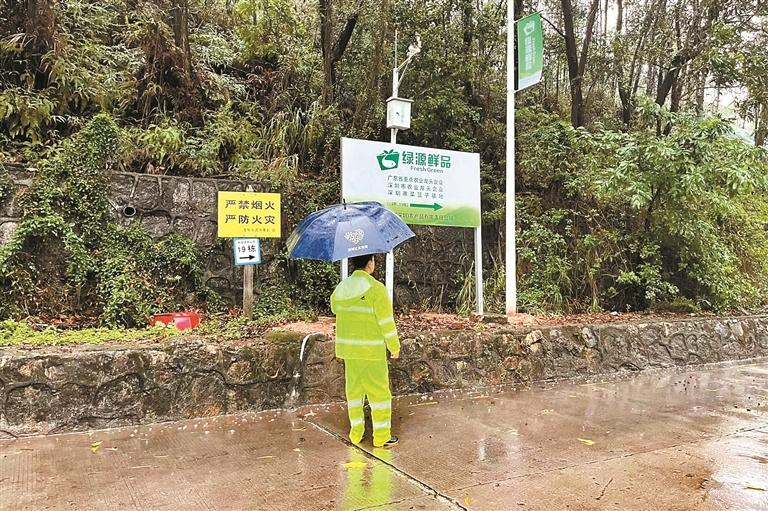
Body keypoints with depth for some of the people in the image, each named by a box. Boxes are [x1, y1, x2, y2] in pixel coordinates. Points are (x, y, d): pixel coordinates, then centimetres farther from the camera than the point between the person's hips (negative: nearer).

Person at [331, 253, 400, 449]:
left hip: (347, 347, 6)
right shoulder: (376, 288, -16)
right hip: (372, 350, -6)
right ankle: (382, 436, 12)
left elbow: (334, 306, 23)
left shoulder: (341, 287, 3)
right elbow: (386, 321, -14)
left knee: (354, 389, 16)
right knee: (379, 392, 5)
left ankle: (356, 432, 24)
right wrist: (395, 346, -3)